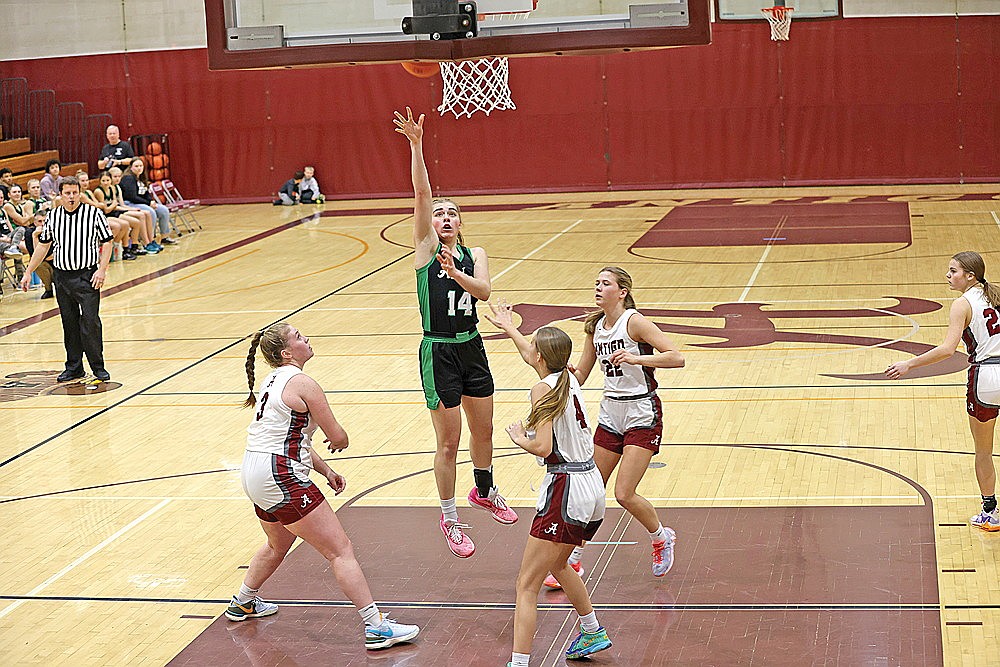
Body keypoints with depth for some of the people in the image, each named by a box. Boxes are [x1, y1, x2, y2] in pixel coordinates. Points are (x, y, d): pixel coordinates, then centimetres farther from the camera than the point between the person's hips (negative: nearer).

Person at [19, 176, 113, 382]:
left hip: (87, 276, -4)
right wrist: (28, 272, 14)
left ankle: (98, 366, 1)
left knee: (90, 322, -9)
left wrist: (102, 269, -11)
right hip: (62, 277, 4)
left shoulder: (94, 214, -3)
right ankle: (74, 367, 17)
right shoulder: (53, 217, 7)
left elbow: (107, 242, 0)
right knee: (69, 324, 8)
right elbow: (43, 245, 15)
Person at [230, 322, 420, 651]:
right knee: (341, 550, -6)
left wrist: (325, 470, 15)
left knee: (278, 545, 35)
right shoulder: (302, 383, -13)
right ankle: (376, 627, -9)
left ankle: (243, 604, 52)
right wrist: (337, 438, 14)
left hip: (254, 474, 10)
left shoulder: (272, 382, 15)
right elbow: (339, 439, -10)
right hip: (280, 478, -10)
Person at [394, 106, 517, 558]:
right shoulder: (425, 248, -4)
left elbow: (483, 291, -13)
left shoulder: (474, 255, 5)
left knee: (483, 431, 18)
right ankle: (449, 518, 15)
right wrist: (415, 144, -25)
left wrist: (456, 273, -30)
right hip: (439, 352, -4)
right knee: (448, 443, 0)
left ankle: (484, 491, 44)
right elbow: (421, 193, -15)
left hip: (472, 348, 4)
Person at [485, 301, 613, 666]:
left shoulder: (544, 388, -12)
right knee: (556, 564, 32)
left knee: (526, 585, -6)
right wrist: (508, 327, 49)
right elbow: (532, 355, 33)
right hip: (593, 486, 9)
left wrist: (518, 436, 0)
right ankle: (593, 633, 45)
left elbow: (542, 447, -21)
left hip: (566, 490, -9)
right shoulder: (568, 378, 11)